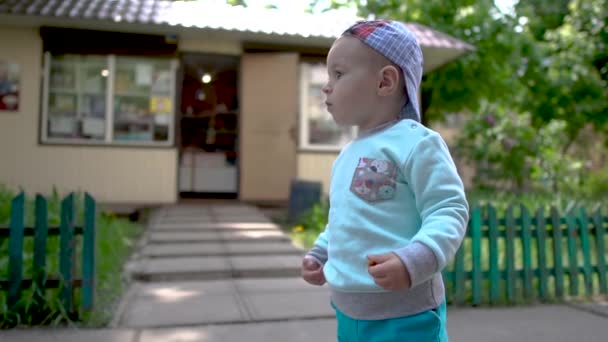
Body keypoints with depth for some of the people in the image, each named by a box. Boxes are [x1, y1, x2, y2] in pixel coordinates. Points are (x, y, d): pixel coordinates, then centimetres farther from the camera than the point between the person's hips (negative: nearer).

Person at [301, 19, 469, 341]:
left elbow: (449, 212, -18)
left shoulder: (415, 142, -14)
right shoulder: (347, 154, 12)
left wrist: (413, 261, -31)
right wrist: (318, 254, 17)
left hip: (403, 314, -8)